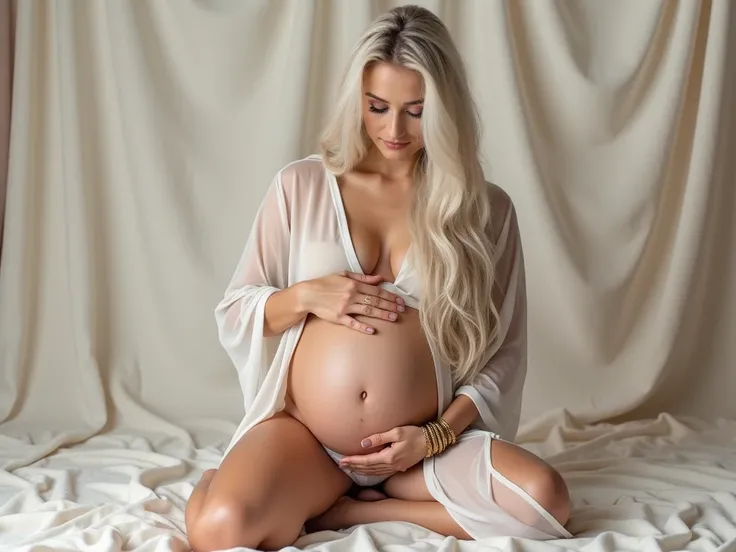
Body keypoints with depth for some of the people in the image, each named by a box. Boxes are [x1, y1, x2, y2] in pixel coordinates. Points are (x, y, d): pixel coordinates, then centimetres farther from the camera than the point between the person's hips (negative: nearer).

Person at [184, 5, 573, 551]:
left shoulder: (486, 209, 1)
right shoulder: (301, 186, 2)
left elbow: (504, 352, 3)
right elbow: (234, 312, 8)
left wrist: (435, 437, -11)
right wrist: (305, 296, -12)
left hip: (427, 439, 2)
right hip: (301, 432, -2)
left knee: (545, 500, -26)